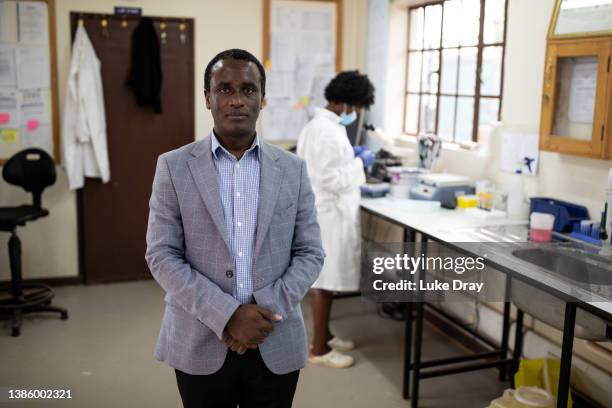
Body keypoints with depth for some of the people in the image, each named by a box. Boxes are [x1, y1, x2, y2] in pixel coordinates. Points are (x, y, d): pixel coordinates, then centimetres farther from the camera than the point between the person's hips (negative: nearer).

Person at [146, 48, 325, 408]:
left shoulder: (292, 169, 2)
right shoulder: (174, 166, -2)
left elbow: (310, 254, 2)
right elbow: (162, 256, -6)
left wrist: (265, 310, -13)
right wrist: (227, 315, -16)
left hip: (277, 346, 1)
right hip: (200, 345, -1)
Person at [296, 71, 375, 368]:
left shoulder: (319, 124, 11)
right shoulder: (327, 131, -21)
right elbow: (330, 179, -24)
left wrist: (349, 156, 13)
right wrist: (359, 163, -13)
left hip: (327, 212, 11)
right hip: (328, 215, -11)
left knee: (325, 277, 18)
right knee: (324, 280, -1)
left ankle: (324, 335, 31)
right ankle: (319, 350, 11)